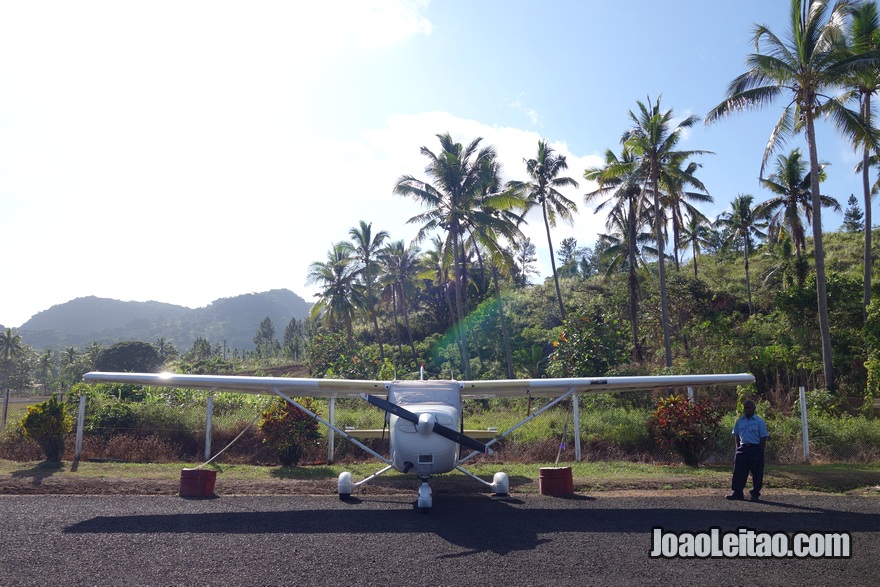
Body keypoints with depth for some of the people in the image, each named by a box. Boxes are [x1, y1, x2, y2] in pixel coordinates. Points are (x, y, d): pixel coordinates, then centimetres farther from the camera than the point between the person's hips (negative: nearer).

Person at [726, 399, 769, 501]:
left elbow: (763, 438, -3)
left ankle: (755, 494, 13)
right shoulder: (740, 421, 9)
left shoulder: (759, 421, -3)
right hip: (742, 449, 4)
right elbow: (736, 435, 16)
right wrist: (738, 448, 8)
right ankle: (737, 493, 4)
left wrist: (760, 452, -8)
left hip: (755, 449, -4)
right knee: (738, 472, 1)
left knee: (757, 473, 3)